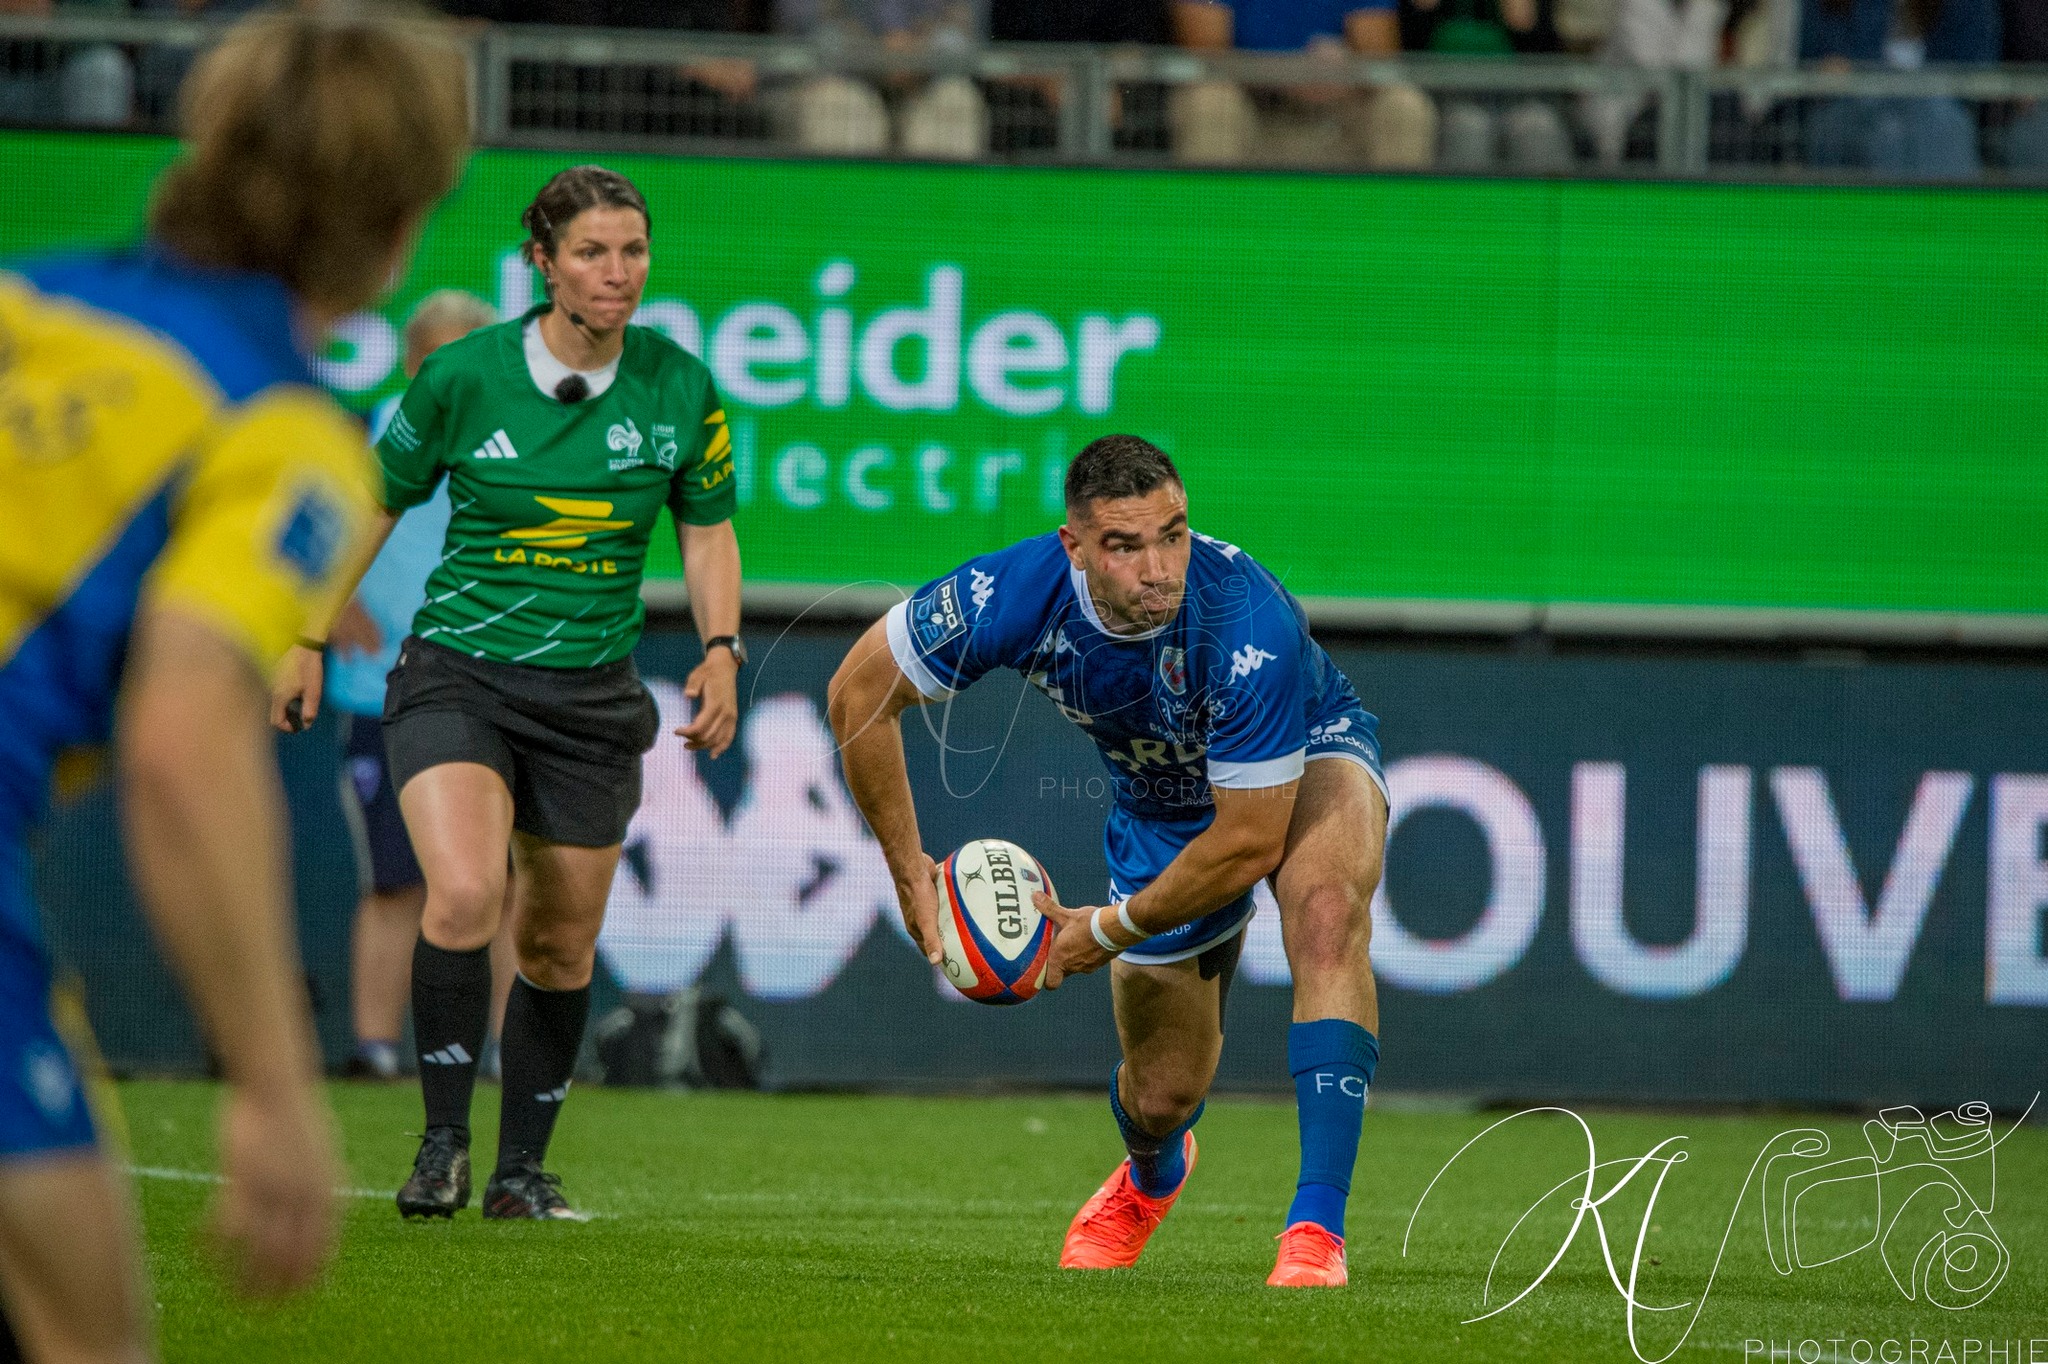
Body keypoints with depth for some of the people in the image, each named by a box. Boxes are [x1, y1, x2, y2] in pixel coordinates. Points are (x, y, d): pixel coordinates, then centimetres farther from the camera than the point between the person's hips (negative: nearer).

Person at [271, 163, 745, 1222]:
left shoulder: (679, 390, -2)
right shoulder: (464, 375, -8)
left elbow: (707, 533, 11)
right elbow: (375, 505, 6)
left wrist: (720, 652, -5)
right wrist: (309, 643, 7)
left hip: (591, 696, 3)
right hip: (457, 675, -3)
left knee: (560, 945, 8)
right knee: (463, 895, -25)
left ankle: (522, 1168, 24)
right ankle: (443, 1140, -14)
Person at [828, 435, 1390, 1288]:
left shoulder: (1248, 625, -41)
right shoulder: (1014, 595, -31)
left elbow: (1251, 842, -32)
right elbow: (859, 693, -13)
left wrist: (1112, 932, -20)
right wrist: (909, 872, -12)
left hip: (1307, 755, -3)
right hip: (1160, 803, 3)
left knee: (1326, 909, -38)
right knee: (1160, 1095, 7)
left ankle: (1316, 1231, -38)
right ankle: (1151, 1182, 48)